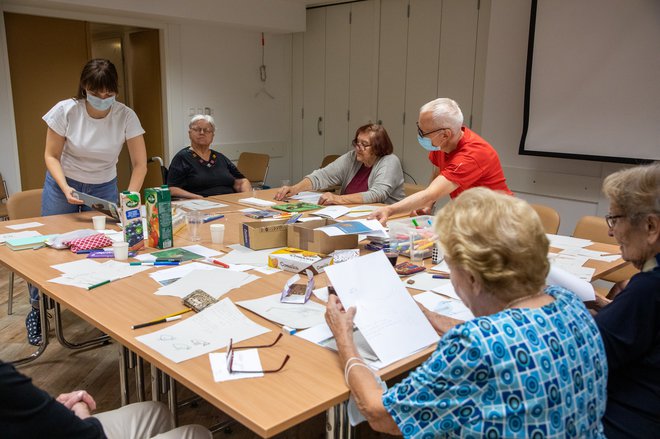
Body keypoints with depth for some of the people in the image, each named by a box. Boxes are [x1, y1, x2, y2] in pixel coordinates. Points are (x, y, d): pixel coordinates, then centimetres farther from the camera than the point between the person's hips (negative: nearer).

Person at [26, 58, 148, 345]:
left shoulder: (126, 116, -19)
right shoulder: (65, 110, -19)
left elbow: (140, 164, -15)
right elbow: (51, 156, -11)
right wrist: (65, 188, -26)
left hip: (104, 188, 1)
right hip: (63, 184, 0)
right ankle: (37, 311, 24)